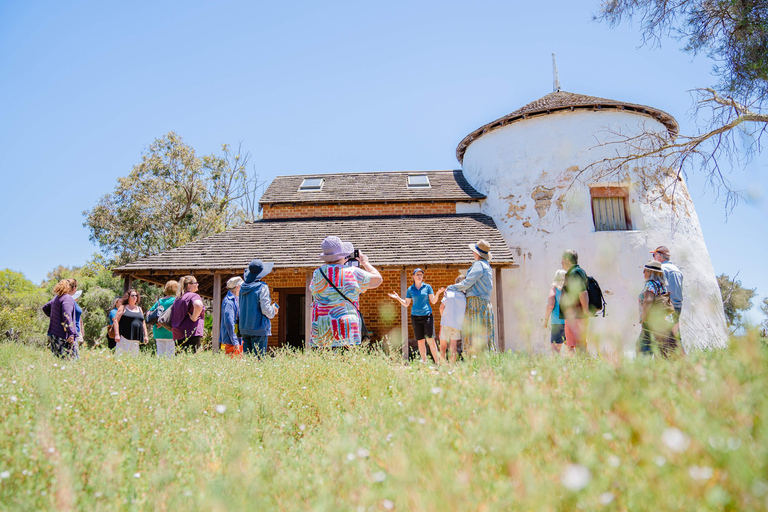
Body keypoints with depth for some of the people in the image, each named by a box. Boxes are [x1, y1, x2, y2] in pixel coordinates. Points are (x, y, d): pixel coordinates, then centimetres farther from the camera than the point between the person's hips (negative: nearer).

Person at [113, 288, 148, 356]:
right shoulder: (123, 308, 5)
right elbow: (116, 320, -2)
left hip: (136, 339, 5)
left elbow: (143, 323, 22)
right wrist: (117, 334, -12)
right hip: (124, 338, -5)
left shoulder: (139, 309, 20)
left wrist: (145, 335, 14)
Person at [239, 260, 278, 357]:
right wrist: (273, 310, 3)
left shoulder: (243, 287, 7)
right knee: (259, 357, -1)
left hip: (244, 328, 7)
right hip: (258, 328, -7)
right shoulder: (262, 287, -14)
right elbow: (265, 309, -16)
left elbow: (241, 307, 15)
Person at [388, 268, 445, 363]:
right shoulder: (410, 289, 9)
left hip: (427, 315, -2)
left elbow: (433, 301, 4)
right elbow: (406, 304, 12)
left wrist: (438, 293, -13)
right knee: (420, 341, 4)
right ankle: (424, 362, 12)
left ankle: (437, 362, -5)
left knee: (430, 340, -10)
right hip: (415, 316, 2)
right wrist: (398, 298, -2)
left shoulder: (427, 287, 5)